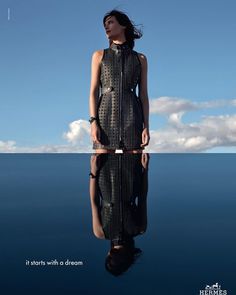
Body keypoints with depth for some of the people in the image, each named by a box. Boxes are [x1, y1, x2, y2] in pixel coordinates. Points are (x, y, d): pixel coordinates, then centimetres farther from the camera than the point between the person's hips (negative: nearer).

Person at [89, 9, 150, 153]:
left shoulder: (140, 59, 14)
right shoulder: (99, 55, 13)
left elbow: (143, 95, 9)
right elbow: (94, 91, 5)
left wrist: (146, 126, -3)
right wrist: (93, 122, -8)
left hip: (132, 117, 1)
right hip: (107, 116, 0)